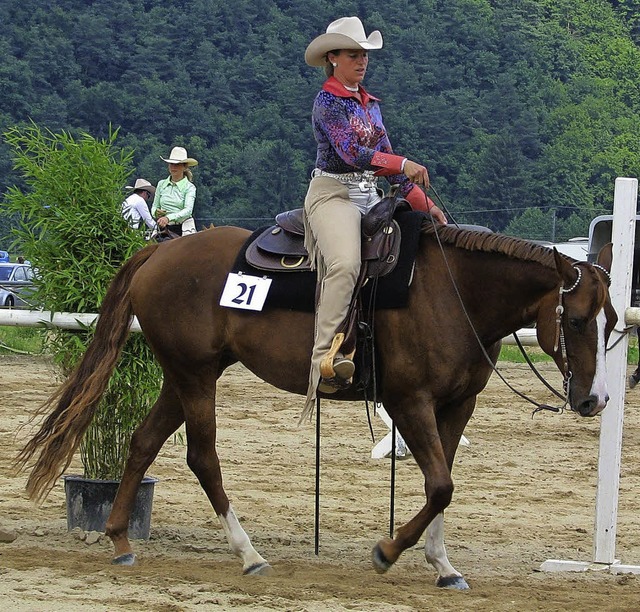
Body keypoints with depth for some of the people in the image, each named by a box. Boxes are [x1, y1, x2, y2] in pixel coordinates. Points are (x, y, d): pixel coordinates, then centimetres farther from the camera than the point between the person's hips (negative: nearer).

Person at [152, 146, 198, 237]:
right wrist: (156, 212, -7)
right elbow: (154, 206, 18)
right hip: (164, 228, 3)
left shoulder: (189, 187, -1)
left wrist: (168, 218, -30)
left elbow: (188, 210, -14)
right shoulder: (161, 184, 12)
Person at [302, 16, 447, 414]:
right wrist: (403, 165, -30)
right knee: (345, 263, -32)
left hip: (370, 198, 9)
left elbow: (386, 159, 18)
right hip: (333, 193, -9)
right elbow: (351, 152, -20)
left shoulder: (371, 104, 18)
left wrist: (423, 203, 9)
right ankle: (325, 359, -40)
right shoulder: (328, 101, -6)